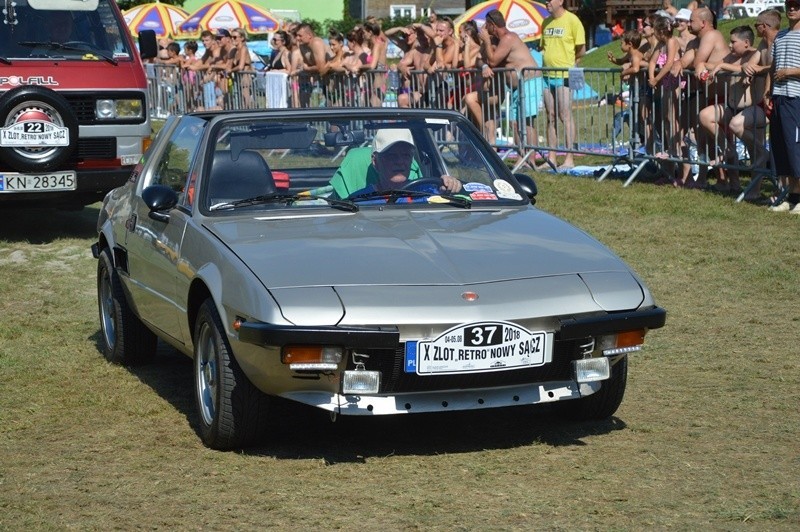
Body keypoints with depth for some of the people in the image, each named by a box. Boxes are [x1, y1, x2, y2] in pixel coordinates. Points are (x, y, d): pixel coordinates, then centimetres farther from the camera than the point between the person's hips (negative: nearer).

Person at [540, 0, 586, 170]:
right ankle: (551, 158, 12)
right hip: (548, 74, 7)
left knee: (566, 116, -7)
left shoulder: (572, 20, -7)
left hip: (564, 74, -7)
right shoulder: (546, 22, 14)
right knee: (551, 117, 8)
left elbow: (581, 49, -6)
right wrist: (545, 57, 8)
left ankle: (569, 159, -4)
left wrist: (569, 61, 1)